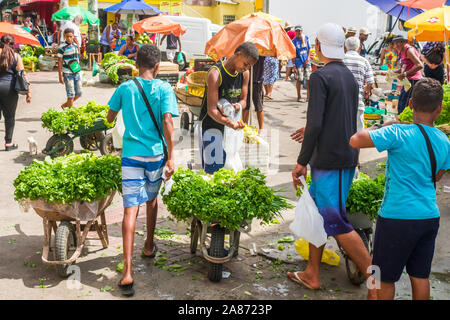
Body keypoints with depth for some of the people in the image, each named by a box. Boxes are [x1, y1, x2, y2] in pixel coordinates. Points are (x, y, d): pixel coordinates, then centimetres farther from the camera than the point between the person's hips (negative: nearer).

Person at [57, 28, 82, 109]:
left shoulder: (75, 45, 7)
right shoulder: (62, 47, -9)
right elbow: (60, 62, -9)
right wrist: (60, 76, -11)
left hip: (76, 73, 6)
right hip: (68, 74, -6)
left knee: (78, 94, 11)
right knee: (71, 95, -5)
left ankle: (65, 105, 29)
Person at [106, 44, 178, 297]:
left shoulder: (125, 88, 2)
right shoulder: (164, 89, -4)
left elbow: (110, 117, 14)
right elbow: (167, 121, -13)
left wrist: (110, 121, 38)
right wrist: (171, 156, -11)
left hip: (131, 154, 0)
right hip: (156, 153, 0)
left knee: (131, 209, -5)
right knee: (152, 199, 23)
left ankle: (128, 270, -13)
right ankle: (149, 246, 42)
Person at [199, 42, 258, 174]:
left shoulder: (245, 73, 1)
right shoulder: (215, 73, -21)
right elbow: (212, 110, -25)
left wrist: (238, 106, -15)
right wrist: (229, 123, -43)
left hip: (231, 120, 7)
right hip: (211, 124, -6)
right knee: (213, 169, -10)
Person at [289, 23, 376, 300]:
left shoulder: (321, 76, -13)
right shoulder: (350, 77, 13)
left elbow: (315, 124, -20)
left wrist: (302, 161, -12)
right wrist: (311, 131, 35)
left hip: (329, 160, -9)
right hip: (348, 157, 9)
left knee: (336, 224, -4)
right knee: (316, 212, 17)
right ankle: (312, 275, 27)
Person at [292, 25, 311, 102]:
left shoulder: (306, 38, 4)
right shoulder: (294, 41, -6)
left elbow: (309, 49, 11)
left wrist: (307, 59, -3)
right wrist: (294, 65, -11)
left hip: (307, 61, 3)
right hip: (299, 62, -3)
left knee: (308, 79, 1)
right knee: (300, 79, -3)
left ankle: (308, 96, 8)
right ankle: (299, 96, 10)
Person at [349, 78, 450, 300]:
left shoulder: (397, 134, -17)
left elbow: (355, 141, -22)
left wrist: (381, 126, -5)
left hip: (397, 217, -6)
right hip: (430, 217, 6)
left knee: (385, 278, 10)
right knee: (420, 277, 18)